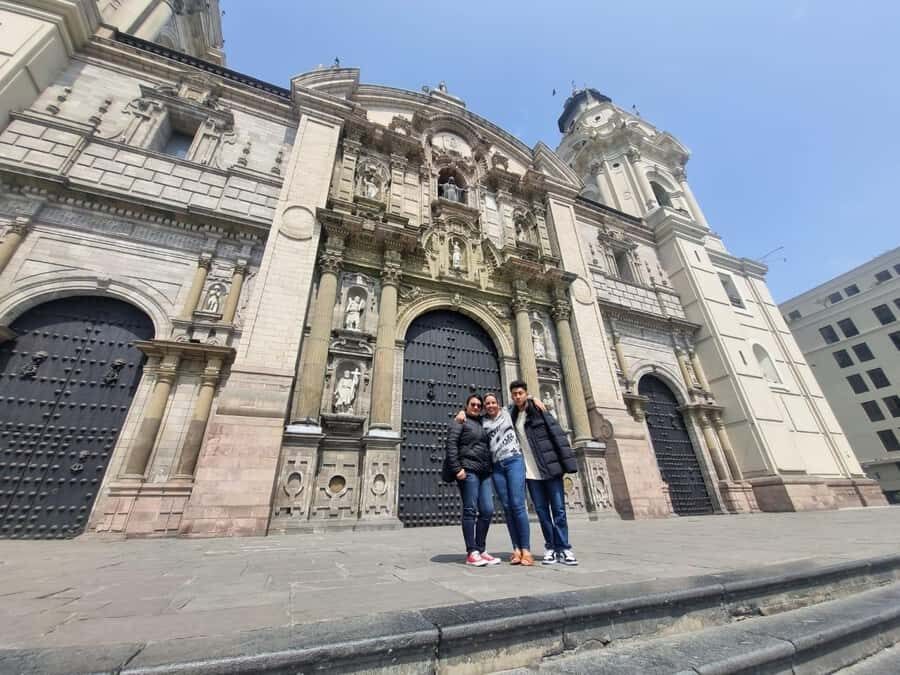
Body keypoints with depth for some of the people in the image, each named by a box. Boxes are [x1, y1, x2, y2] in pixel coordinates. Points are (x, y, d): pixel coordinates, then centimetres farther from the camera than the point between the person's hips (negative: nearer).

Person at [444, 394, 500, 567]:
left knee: (487, 511, 3)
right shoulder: (460, 422, 4)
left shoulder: (482, 424, 24)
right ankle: (471, 553, 2)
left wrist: (491, 468, 14)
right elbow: (451, 444, -8)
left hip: (485, 472, 7)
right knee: (470, 510, -5)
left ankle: (481, 550, 14)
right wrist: (457, 468, -17)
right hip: (468, 470, -7)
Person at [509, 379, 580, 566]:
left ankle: (563, 548, 15)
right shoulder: (512, 417, 7)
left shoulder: (540, 411, -4)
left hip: (550, 468, -3)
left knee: (558, 510, 3)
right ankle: (551, 548, 21)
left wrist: (568, 463, -13)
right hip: (530, 472, 3)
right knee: (542, 511, 9)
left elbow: (558, 436, -8)